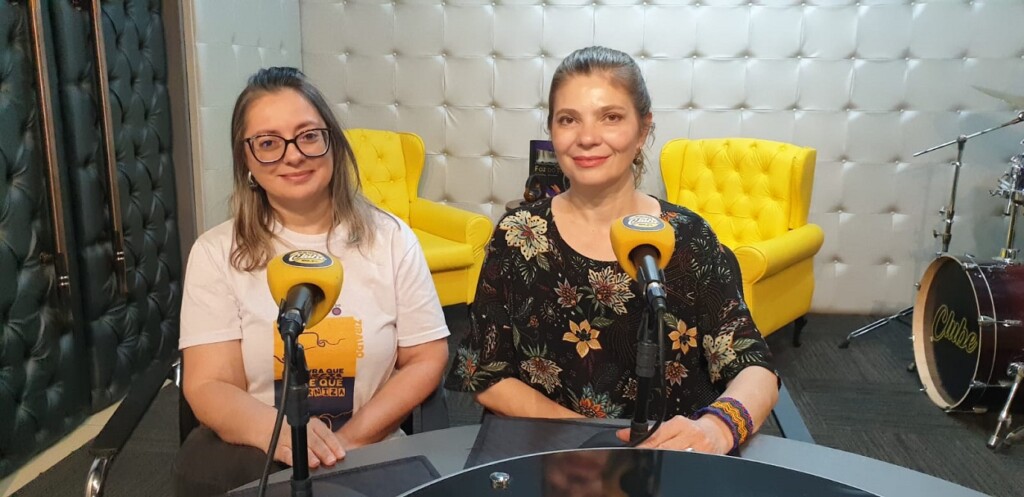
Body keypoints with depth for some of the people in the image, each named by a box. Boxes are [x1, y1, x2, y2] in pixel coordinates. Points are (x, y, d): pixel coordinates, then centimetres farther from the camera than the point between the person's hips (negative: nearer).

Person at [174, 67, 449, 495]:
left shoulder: (389, 238, 2)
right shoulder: (216, 252, 1)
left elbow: (426, 359, 3)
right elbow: (208, 386, -5)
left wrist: (350, 439, -11)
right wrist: (274, 430, -27)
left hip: (370, 453, 1)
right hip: (253, 452, 0)